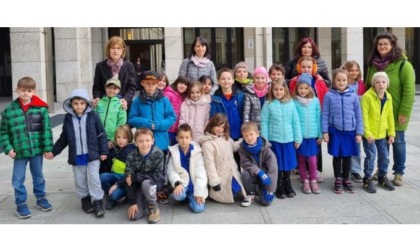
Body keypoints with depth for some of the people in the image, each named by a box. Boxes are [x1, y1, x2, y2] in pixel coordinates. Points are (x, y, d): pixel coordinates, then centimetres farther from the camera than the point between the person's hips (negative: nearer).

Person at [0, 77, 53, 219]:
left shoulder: (41, 108, -6)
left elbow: (47, 129, -4)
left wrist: (48, 148, -6)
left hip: (37, 150, 0)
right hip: (19, 152, 0)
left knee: (38, 176, 18)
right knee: (18, 179, 6)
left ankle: (41, 198, 35)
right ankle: (21, 204, 20)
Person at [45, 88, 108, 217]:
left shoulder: (93, 116, -7)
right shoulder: (68, 118, 1)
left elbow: (101, 135, -2)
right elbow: (63, 138, 11)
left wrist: (103, 151, -4)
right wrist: (54, 151, 10)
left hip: (92, 154, -3)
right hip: (76, 156, 3)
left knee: (94, 178, -5)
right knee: (80, 180, 11)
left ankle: (98, 202, 7)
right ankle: (85, 200, 29)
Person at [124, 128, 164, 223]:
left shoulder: (158, 154, -21)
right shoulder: (131, 156, -17)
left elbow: (157, 175, -25)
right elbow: (128, 180, -15)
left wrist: (135, 177, -27)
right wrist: (132, 203, -19)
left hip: (152, 183, -2)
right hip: (137, 186, 2)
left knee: (146, 183, -36)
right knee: (134, 216, -13)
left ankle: (153, 208, -10)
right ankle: (142, 202, 21)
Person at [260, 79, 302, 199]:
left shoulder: (291, 104, 1)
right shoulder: (268, 104, -4)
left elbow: (296, 122, 3)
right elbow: (264, 122, -4)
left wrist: (298, 138, 2)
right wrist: (264, 139, -7)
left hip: (288, 139, 2)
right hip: (274, 140, -2)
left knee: (288, 163, 12)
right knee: (277, 165, 8)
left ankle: (288, 185, 30)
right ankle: (279, 188, 21)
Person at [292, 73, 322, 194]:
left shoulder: (315, 101, 1)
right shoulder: (294, 102, -5)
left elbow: (318, 118, 5)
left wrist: (320, 134, 5)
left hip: (312, 135, 1)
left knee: (312, 160, 1)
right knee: (301, 160, 8)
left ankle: (313, 181, 17)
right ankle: (305, 181, 21)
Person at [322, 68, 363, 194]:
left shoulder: (353, 96, 0)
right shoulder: (329, 95, -4)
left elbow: (358, 115, 4)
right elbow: (325, 115, -2)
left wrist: (359, 133, 1)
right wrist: (325, 132, -6)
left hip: (350, 131, 1)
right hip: (335, 131, -1)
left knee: (347, 156, 11)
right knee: (337, 156, 8)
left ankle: (346, 179, 27)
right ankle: (338, 180, 23)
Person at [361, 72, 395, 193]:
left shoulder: (388, 97, 3)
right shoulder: (367, 96, -15)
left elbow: (390, 116, 8)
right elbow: (364, 116, -16)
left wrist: (391, 133, 7)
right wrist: (367, 133, -19)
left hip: (382, 133, 6)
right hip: (369, 133, -6)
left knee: (384, 156, 13)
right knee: (371, 156, -2)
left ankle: (382, 178, 31)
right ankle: (367, 180, 12)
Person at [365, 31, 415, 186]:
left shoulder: (403, 64, -11)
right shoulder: (373, 64, 7)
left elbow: (409, 90, -14)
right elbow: (368, 87, 14)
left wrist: (404, 112, -17)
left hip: (396, 113, -5)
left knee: (397, 142, 5)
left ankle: (398, 173, 16)